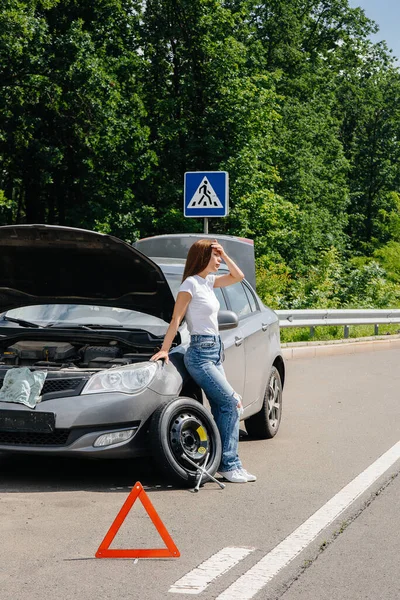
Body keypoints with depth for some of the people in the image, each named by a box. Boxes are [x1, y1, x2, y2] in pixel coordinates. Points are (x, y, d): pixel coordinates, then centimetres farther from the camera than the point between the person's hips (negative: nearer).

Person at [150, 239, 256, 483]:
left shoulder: (209, 281, 13)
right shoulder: (191, 284, -10)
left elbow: (238, 276, 20)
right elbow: (176, 319, -11)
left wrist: (224, 255, 10)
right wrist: (164, 350, -12)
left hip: (214, 352, 9)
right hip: (200, 354, -9)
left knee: (222, 409, 5)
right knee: (232, 403, -12)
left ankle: (229, 464, 8)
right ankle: (230, 465, -6)